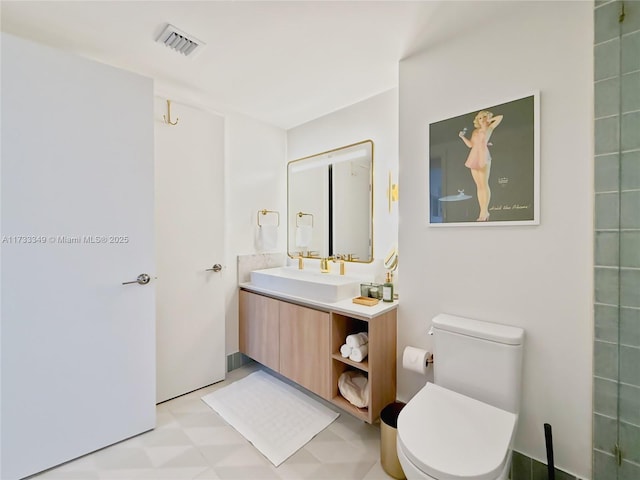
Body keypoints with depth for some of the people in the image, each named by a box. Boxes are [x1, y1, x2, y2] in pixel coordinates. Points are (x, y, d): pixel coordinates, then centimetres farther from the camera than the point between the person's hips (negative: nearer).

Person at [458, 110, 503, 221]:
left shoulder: (489, 128, 13)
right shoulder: (475, 131, 23)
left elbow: (500, 117, 12)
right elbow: (470, 145, 15)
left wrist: (489, 120, 22)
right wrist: (462, 137, 6)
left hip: (483, 157, -4)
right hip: (474, 158, 5)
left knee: (484, 184, -11)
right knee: (478, 185, 0)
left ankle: (485, 212, -13)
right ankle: (483, 212, 0)